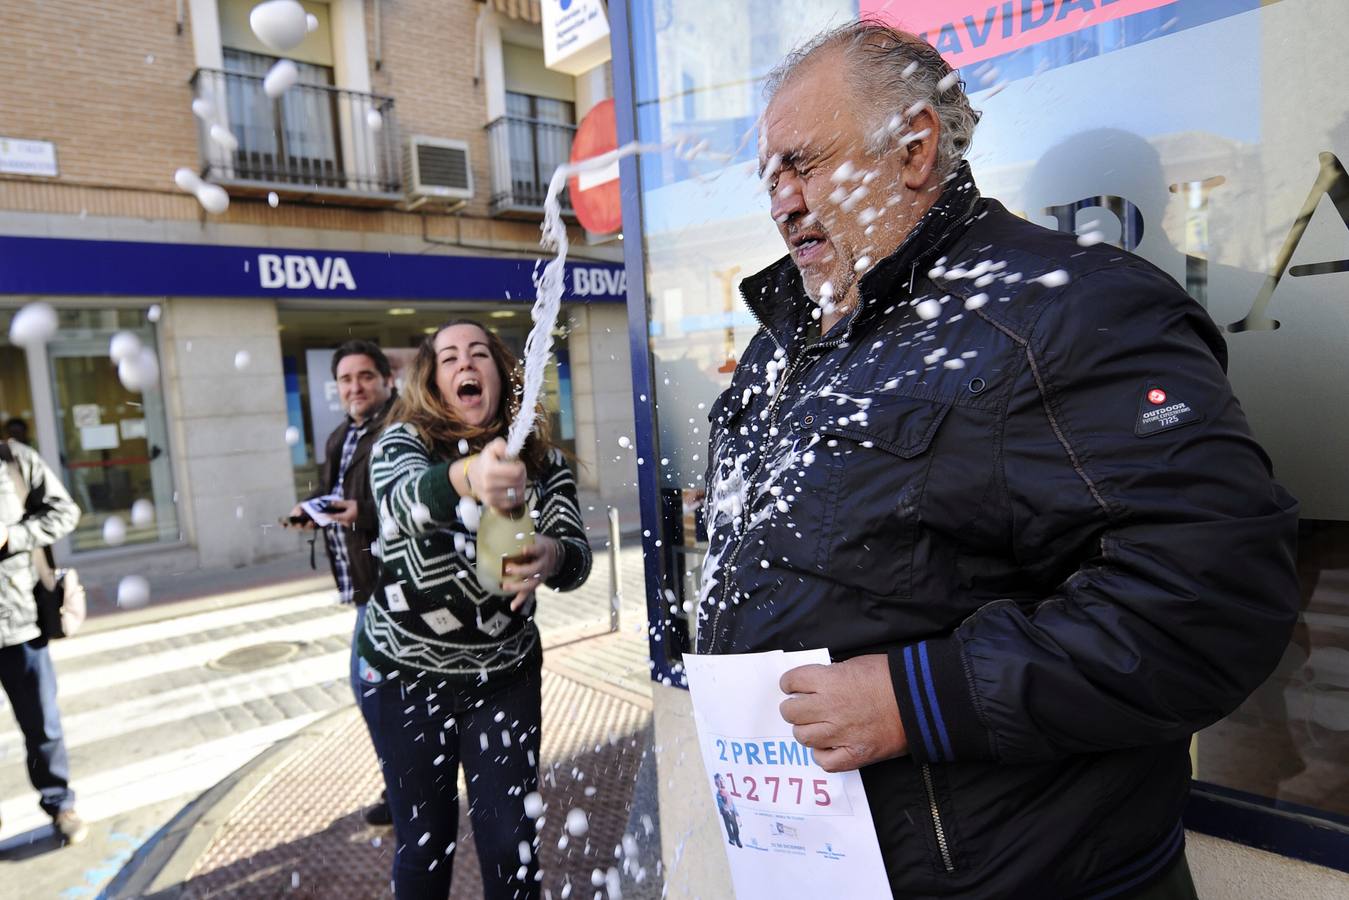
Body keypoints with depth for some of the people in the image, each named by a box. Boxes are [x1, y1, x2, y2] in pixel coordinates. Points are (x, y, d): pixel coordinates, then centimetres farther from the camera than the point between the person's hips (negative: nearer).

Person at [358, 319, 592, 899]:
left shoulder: (542, 460, -4)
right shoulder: (402, 439, -10)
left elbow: (577, 555, -15)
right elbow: (405, 497, -33)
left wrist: (550, 557, -40)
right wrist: (467, 475, -56)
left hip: (505, 676, 1)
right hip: (404, 675, -1)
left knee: (511, 840, 5)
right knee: (425, 841, 11)